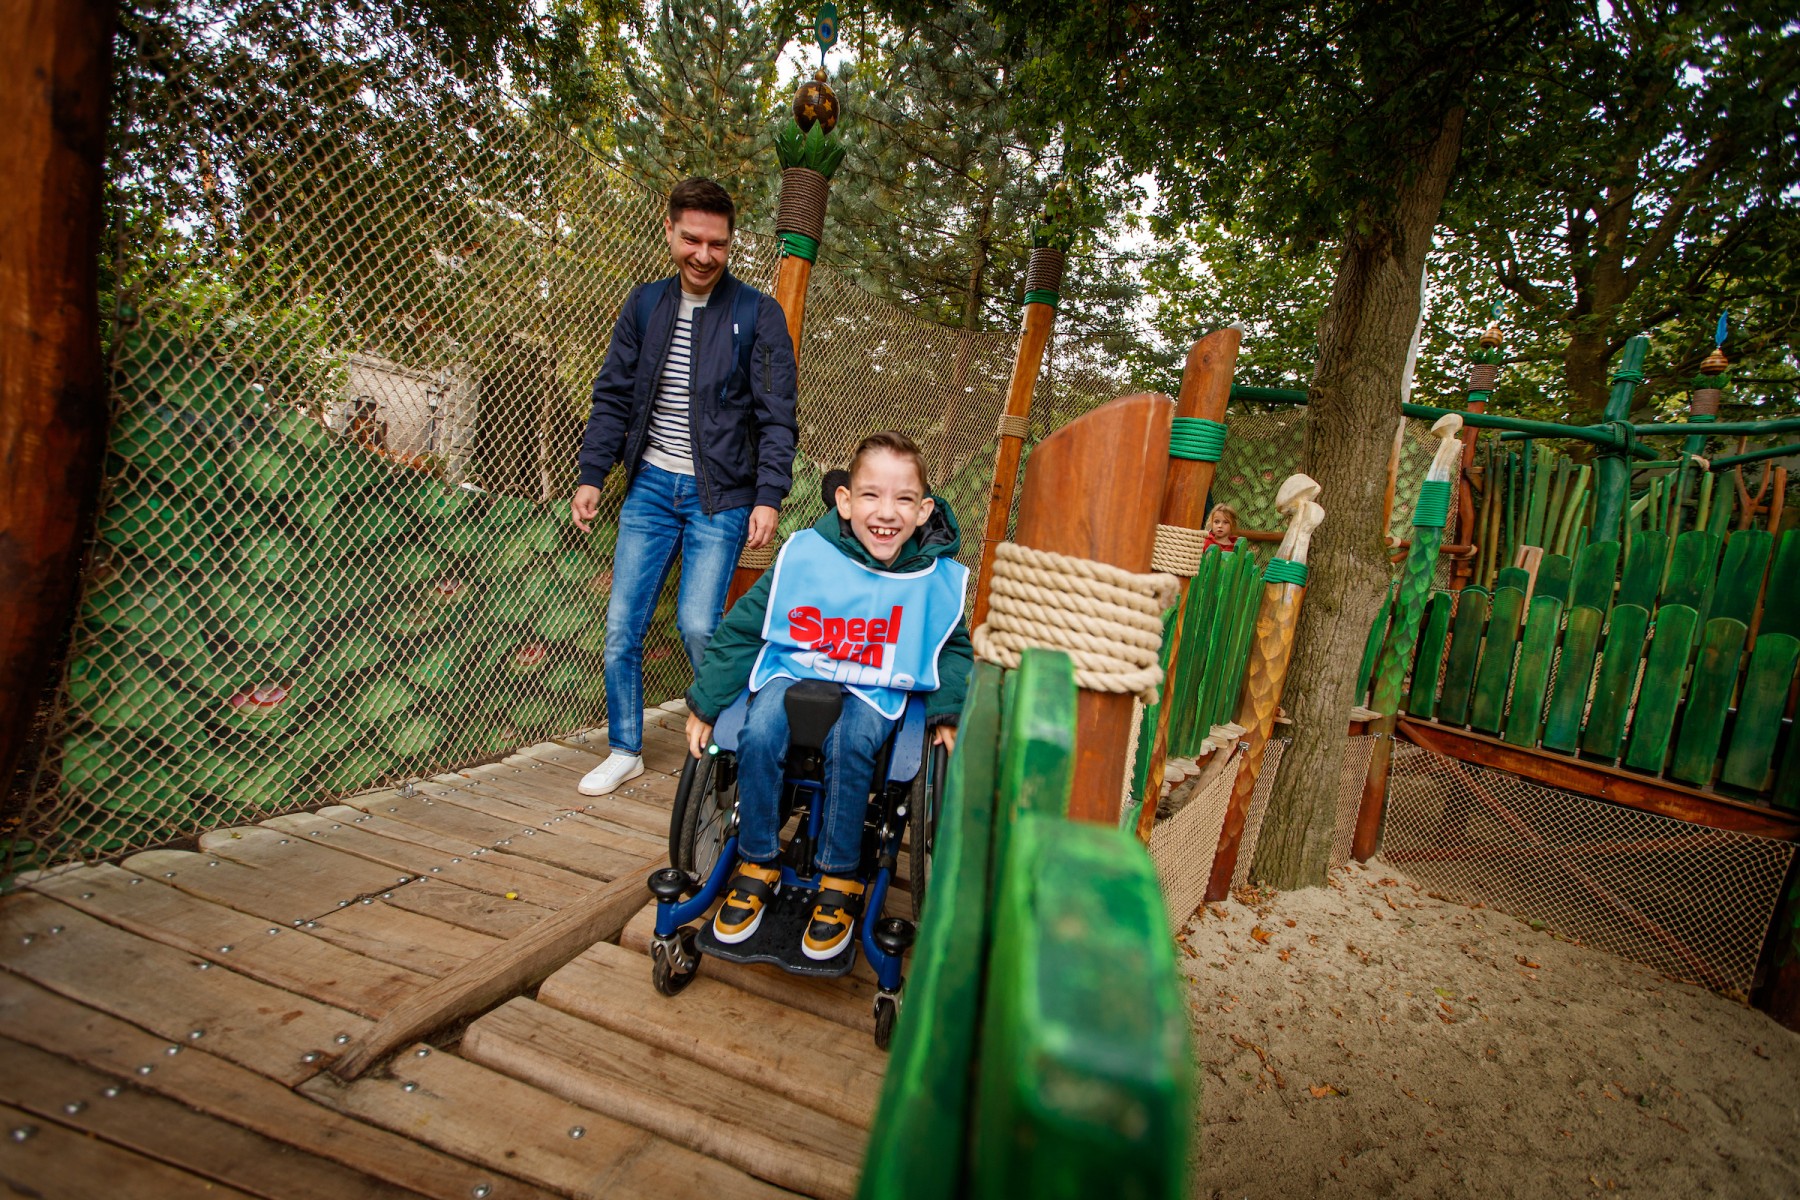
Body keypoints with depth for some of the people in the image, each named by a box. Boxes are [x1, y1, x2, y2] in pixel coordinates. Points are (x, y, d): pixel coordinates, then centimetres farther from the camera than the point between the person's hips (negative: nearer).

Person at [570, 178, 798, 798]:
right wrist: (591, 475, 4)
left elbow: (776, 418, -5)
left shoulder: (758, 315, -2)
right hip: (651, 486, 4)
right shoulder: (645, 305, 9)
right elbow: (613, 397, 12)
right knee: (622, 626, 3)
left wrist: (768, 497, -15)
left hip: (720, 496, -4)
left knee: (697, 626, -11)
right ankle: (625, 751, 20)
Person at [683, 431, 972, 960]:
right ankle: (757, 867, -3)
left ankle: (839, 882, -9)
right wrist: (705, 703, 1)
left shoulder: (937, 577, -9)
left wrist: (948, 712, -7)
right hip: (792, 672, 1)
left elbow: (955, 648, 9)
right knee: (759, 737, -27)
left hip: (874, 691, 0)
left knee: (850, 745, -31)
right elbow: (741, 629, -1)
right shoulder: (804, 554, -12)